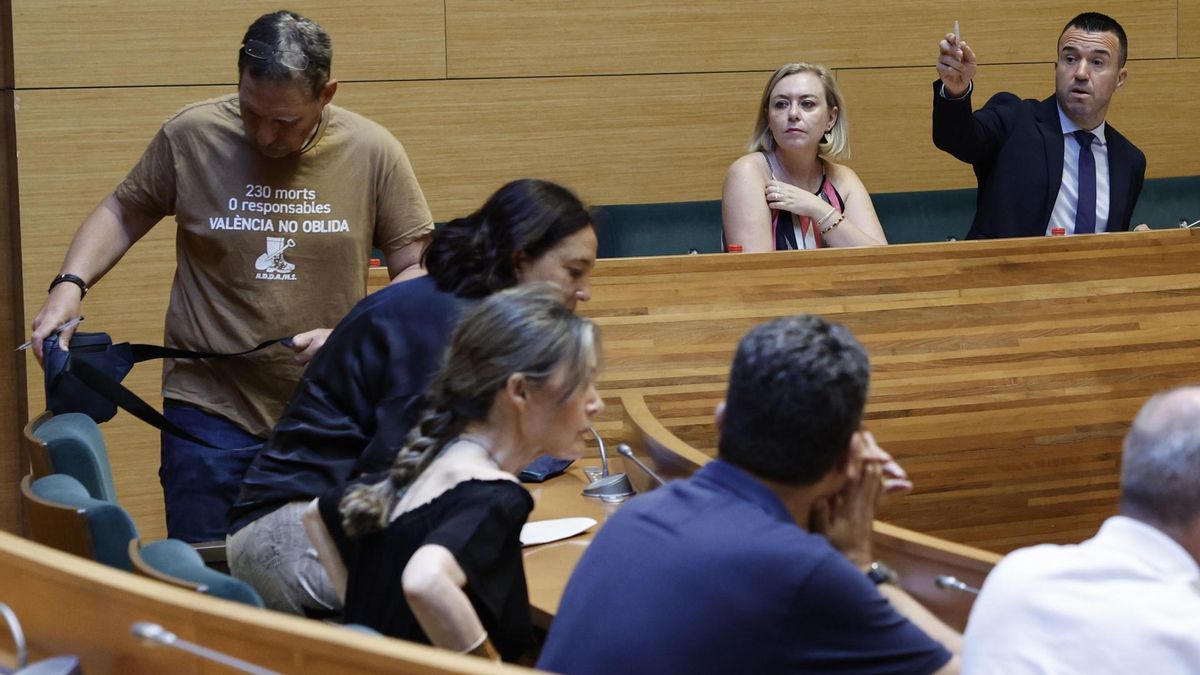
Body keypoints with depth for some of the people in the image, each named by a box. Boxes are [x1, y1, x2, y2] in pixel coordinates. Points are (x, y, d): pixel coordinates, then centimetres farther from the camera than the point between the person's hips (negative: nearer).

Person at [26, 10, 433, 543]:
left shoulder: (373, 153, -3)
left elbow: (417, 271, 2)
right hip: (211, 413, 0)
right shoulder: (189, 136, -3)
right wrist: (69, 285, -7)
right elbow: (122, 212, 11)